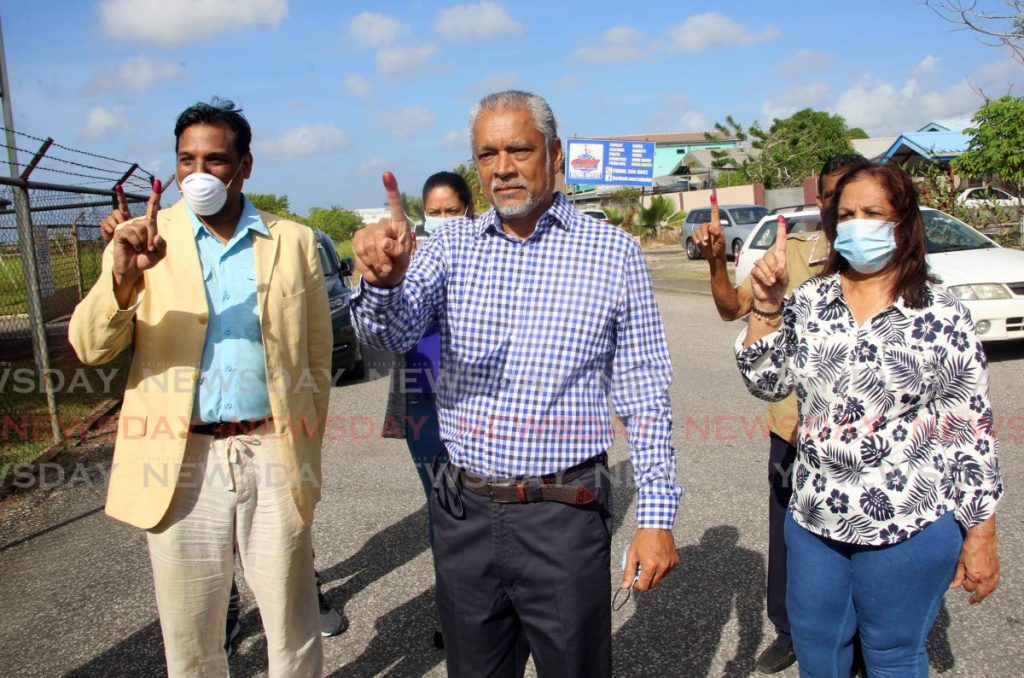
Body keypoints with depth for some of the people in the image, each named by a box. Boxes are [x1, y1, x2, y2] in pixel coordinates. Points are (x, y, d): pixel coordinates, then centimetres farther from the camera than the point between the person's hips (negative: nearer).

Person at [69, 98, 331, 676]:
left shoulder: (294, 242, 3)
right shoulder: (143, 239, 3)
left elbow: (318, 361, 7)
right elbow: (89, 348, -5)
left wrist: (307, 454, 5)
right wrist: (125, 278, -24)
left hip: (273, 456, 0)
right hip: (180, 461, 1)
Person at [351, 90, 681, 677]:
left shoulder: (614, 251, -4)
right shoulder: (453, 243, 3)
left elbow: (645, 395, -3)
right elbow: (392, 333, -11)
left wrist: (657, 516, -5)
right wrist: (383, 278, -33)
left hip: (565, 518, -2)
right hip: (465, 514, 3)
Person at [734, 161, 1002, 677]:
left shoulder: (942, 315, -10)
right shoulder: (810, 300, 0)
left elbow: (972, 430, -7)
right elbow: (767, 384, -4)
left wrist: (980, 535, -4)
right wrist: (766, 304, -16)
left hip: (910, 528, -3)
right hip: (813, 518, 4)